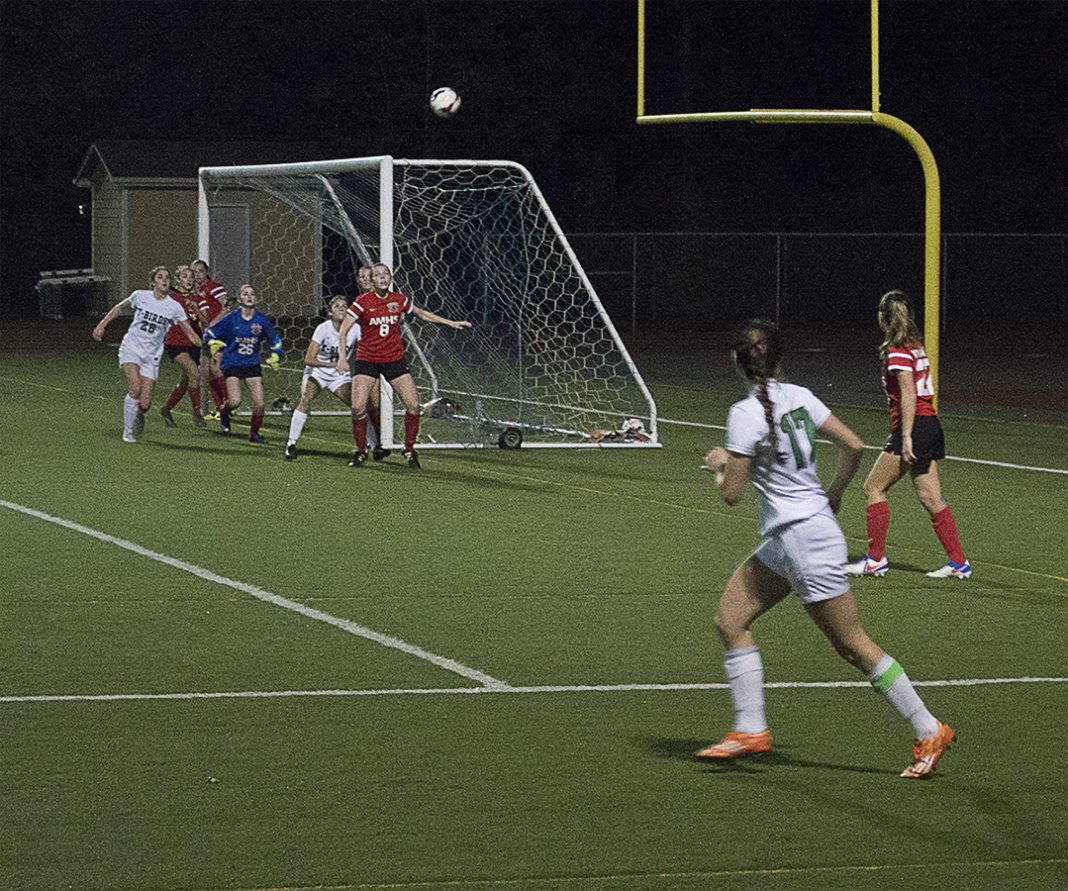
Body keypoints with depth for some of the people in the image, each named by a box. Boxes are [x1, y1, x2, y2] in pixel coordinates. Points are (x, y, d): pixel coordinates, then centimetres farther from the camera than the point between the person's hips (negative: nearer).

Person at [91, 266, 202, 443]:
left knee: (144, 404, -7)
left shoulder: (174, 307, -3)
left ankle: (138, 416, 32)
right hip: (131, 348, -1)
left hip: (151, 355, 1)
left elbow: (190, 332, -3)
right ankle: (127, 430, -10)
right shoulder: (140, 296, -2)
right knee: (135, 388, -26)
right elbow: (119, 307, 15)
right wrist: (101, 325, 12)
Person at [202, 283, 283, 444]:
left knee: (259, 404, -6)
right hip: (232, 363, -2)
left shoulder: (261, 320, -1)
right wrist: (213, 342, -19)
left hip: (252, 364, 2)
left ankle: (254, 432, 17)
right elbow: (209, 332, 1)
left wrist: (275, 356, -1)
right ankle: (225, 413, 18)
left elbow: (275, 340, 14)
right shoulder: (231, 319, -7)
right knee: (235, 401, -18)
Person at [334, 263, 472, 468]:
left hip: (394, 359, 3)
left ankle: (409, 450, 10)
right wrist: (342, 357, -22)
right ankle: (360, 451, 7)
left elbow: (422, 313, 20)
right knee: (358, 408, -13)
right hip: (367, 359, -3)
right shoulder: (363, 302, -9)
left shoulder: (399, 300, 1)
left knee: (413, 405, -8)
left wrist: (451, 323, 20)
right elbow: (343, 331, -9)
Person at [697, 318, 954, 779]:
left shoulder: (746, 413, -18)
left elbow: (731, 493, -15)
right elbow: (853, 446, 7)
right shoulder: (798, 397, 3)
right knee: (730, 619, 9)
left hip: (803, 539, -9)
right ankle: (750, 730, 10)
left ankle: (929, 732, 6)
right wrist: (832, 496, 22)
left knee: (853, 644, 0)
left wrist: (720, 464, 7)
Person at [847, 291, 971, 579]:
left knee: (874, 488, 2)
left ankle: (876, 559, 3)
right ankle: (958, 562, 6)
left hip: (914, 426, -8)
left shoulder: (897, 352, -12)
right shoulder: (916, 347, 13)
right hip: (932, 426, 8)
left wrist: (906, 438, -21)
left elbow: (909, 396, -19)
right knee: (930, 497, 8)